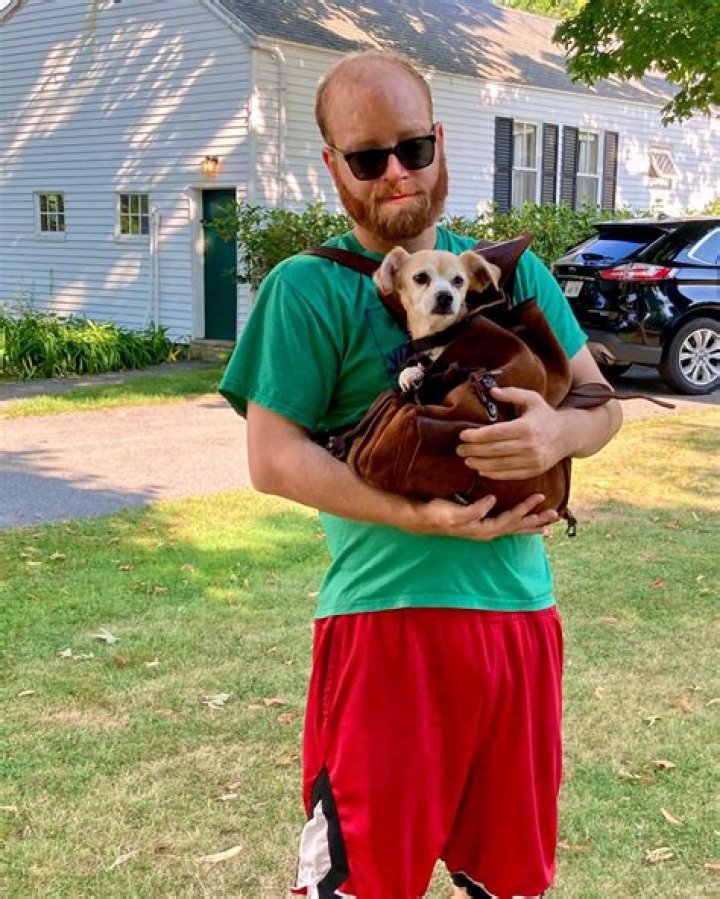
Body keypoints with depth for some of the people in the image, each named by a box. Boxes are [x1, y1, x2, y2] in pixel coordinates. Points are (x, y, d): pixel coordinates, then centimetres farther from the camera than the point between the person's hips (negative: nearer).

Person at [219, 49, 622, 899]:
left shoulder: (513, 271, 10)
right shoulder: (309, 287, -4)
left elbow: (601, 404, 9)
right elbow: (272, 457, -10)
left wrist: (559, 429, -15)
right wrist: (418, 517, -20)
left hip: (521, 608, 5)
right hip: (387, 612, -4)